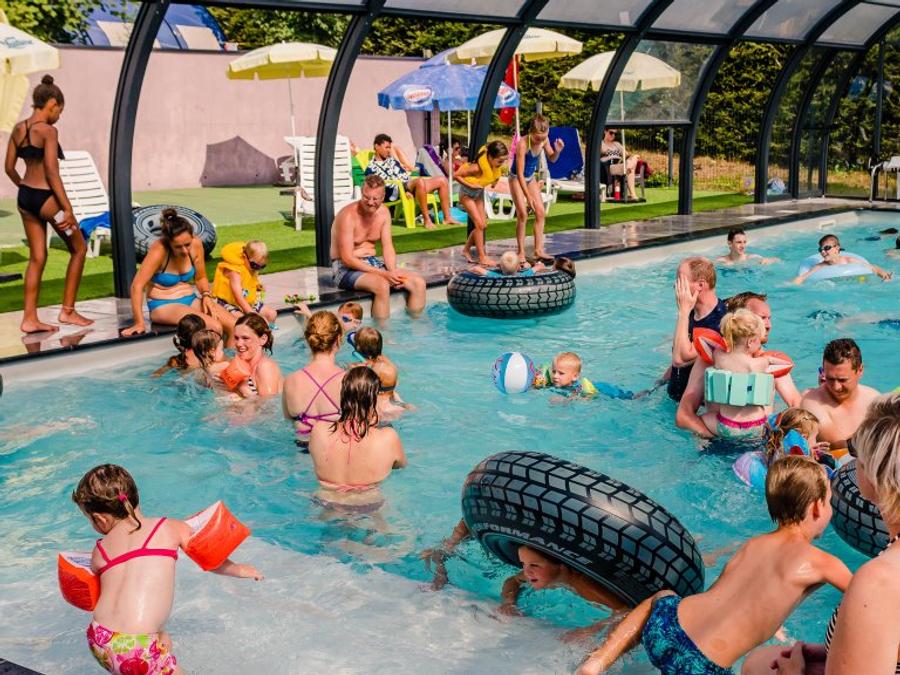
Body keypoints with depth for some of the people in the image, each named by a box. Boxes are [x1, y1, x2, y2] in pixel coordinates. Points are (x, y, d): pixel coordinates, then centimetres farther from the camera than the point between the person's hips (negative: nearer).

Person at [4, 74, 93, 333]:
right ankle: (68, 311, 13)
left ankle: (30, 318, 12)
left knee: (37, 257, 13)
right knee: (79, 249, 10)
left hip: (24, 197, 8)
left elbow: (9, 168, 12)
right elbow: (52, 173, -19)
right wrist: (68, 209, -17)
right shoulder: (48, 131, -14)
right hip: (46, 197, -8)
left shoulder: (18, 129, 8)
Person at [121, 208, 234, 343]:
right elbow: (137, 286, -23)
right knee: (215, 328, -28)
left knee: (234, 327, -14)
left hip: (190, 300, 6)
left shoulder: (196, 245, -6)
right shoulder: (159, 251, -21)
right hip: (163, 306, -6)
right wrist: (139, 323, -25)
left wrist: (206, 296, -10)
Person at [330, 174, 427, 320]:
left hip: (373, 263, 7)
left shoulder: (383, 212, 3)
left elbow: (388, 247, 4)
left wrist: (393, 272, -17)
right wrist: (383, 273, -26)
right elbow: (347, 259, -22)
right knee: (382, 285, -37)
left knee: (419, 283, -9)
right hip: (346, 268, -7)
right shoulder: (348, 216, -19)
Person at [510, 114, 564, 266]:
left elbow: (551, 159, 5)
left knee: (541, 212, -1)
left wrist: (557, 151, -20)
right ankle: (521, 252, -4)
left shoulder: (544, 140, -12)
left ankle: (538, 249, 5)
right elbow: (520, 173, -29)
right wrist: (528, 196, -29)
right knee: (522, 215, -12)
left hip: (531, 178, 6)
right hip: (517, 179, -6)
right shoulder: (523, 144, -30)